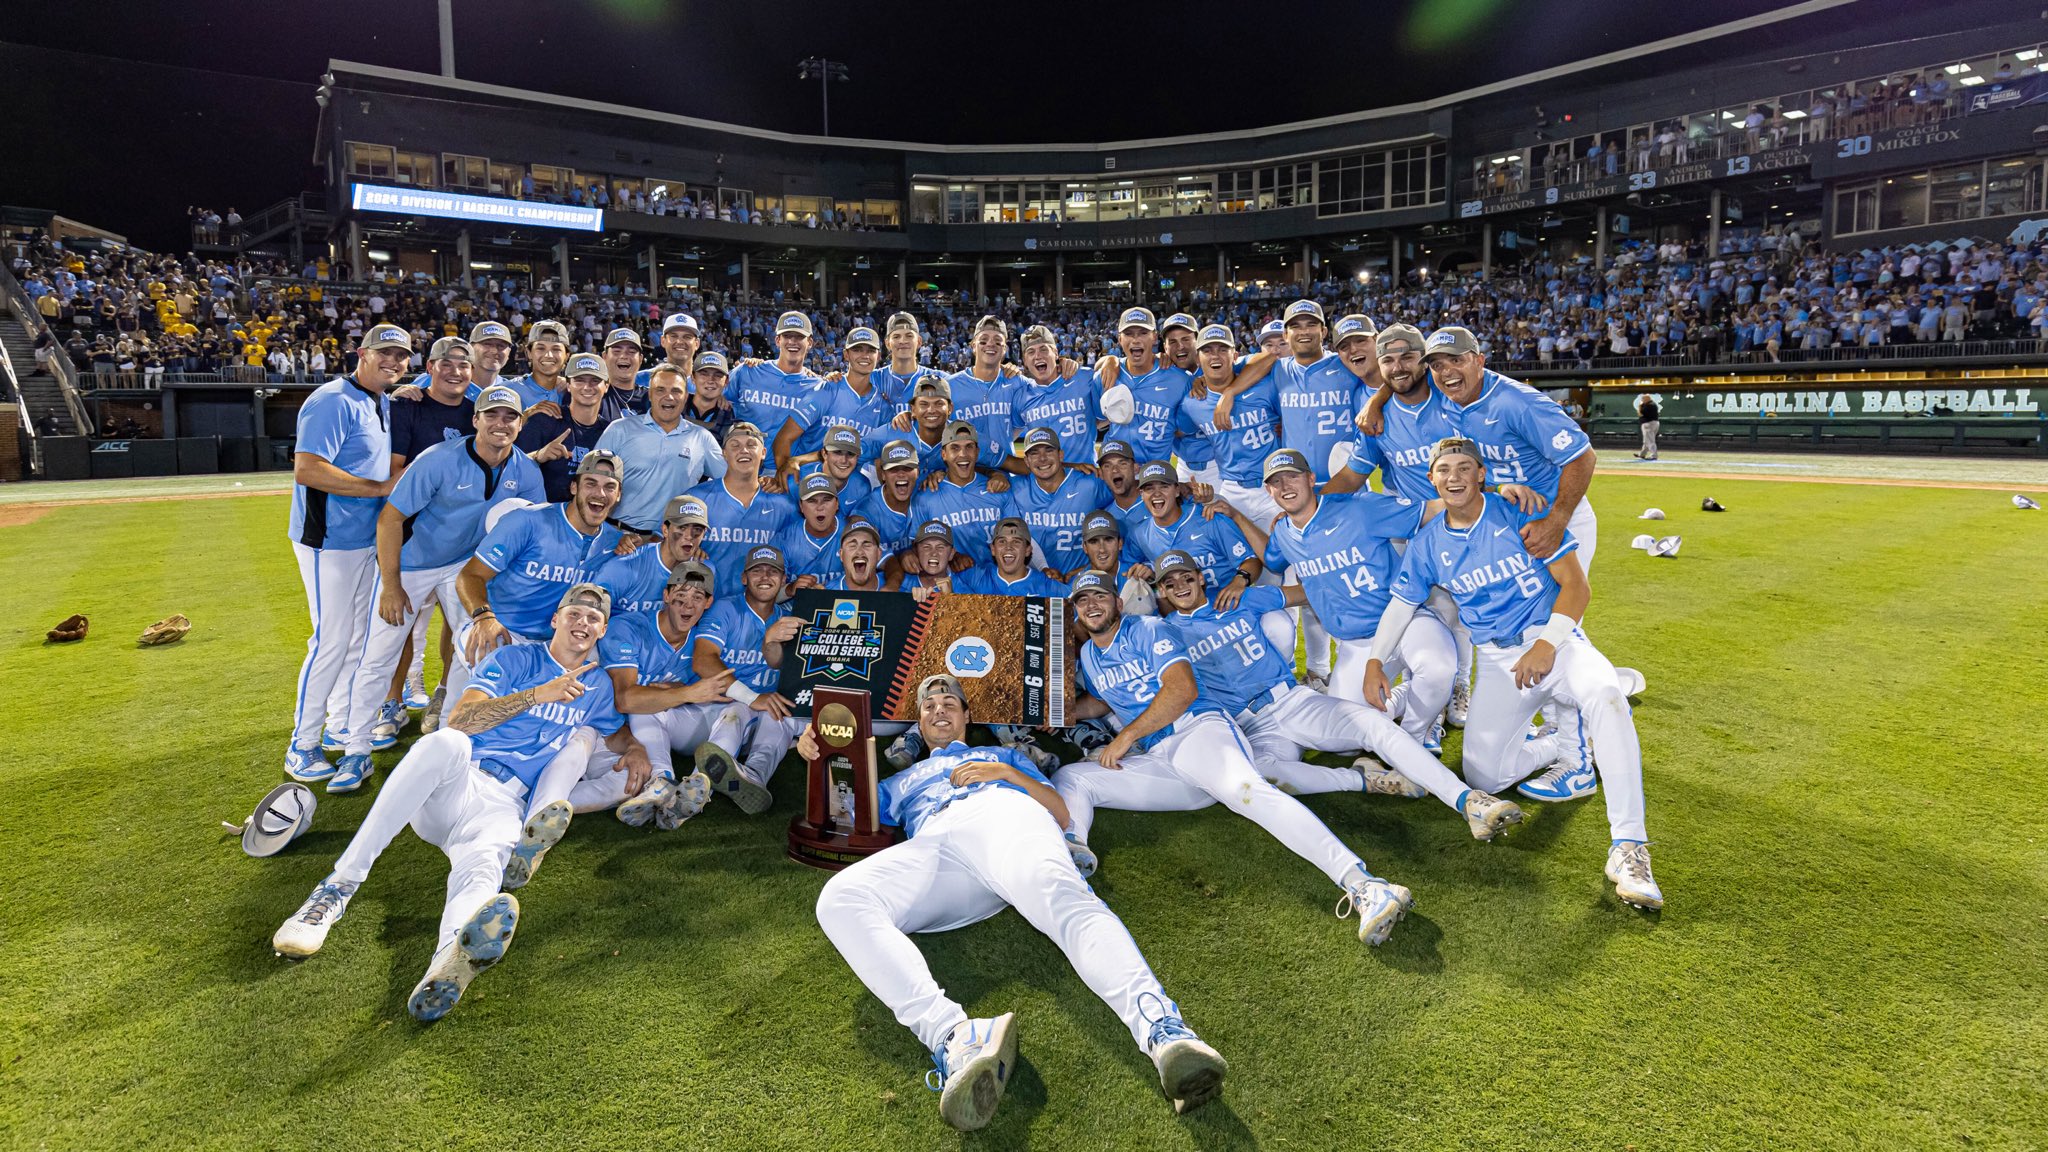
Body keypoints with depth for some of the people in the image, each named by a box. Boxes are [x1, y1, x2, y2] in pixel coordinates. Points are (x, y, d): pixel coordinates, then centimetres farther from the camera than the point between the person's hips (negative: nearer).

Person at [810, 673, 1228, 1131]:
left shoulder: (1003, 755, 42)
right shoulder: (902, 782, 47)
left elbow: (1061, 814, 28)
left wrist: (1008, 773, 12)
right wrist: (818, 759, 20)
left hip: (1006, 815, -1)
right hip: (930, 844, 2)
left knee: (1063, 898, -38)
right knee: (838, 900, -32)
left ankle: (1161, 1029, -64)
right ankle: (954, 1037, -52)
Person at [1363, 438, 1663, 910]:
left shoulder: (1520, 515, -7)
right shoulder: (1427, 544, 4)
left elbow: (1574, 583, -9)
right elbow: (1400, 604, 12)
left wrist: (1547, 643, -22)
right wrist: (1375, 663, 0)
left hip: (1556, 639, -3)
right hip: (1497, 661, 3)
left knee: (1605, 695, -37)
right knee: (1482, 776, -12)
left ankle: (1628, 848, -36)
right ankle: (1553, 748, 19)